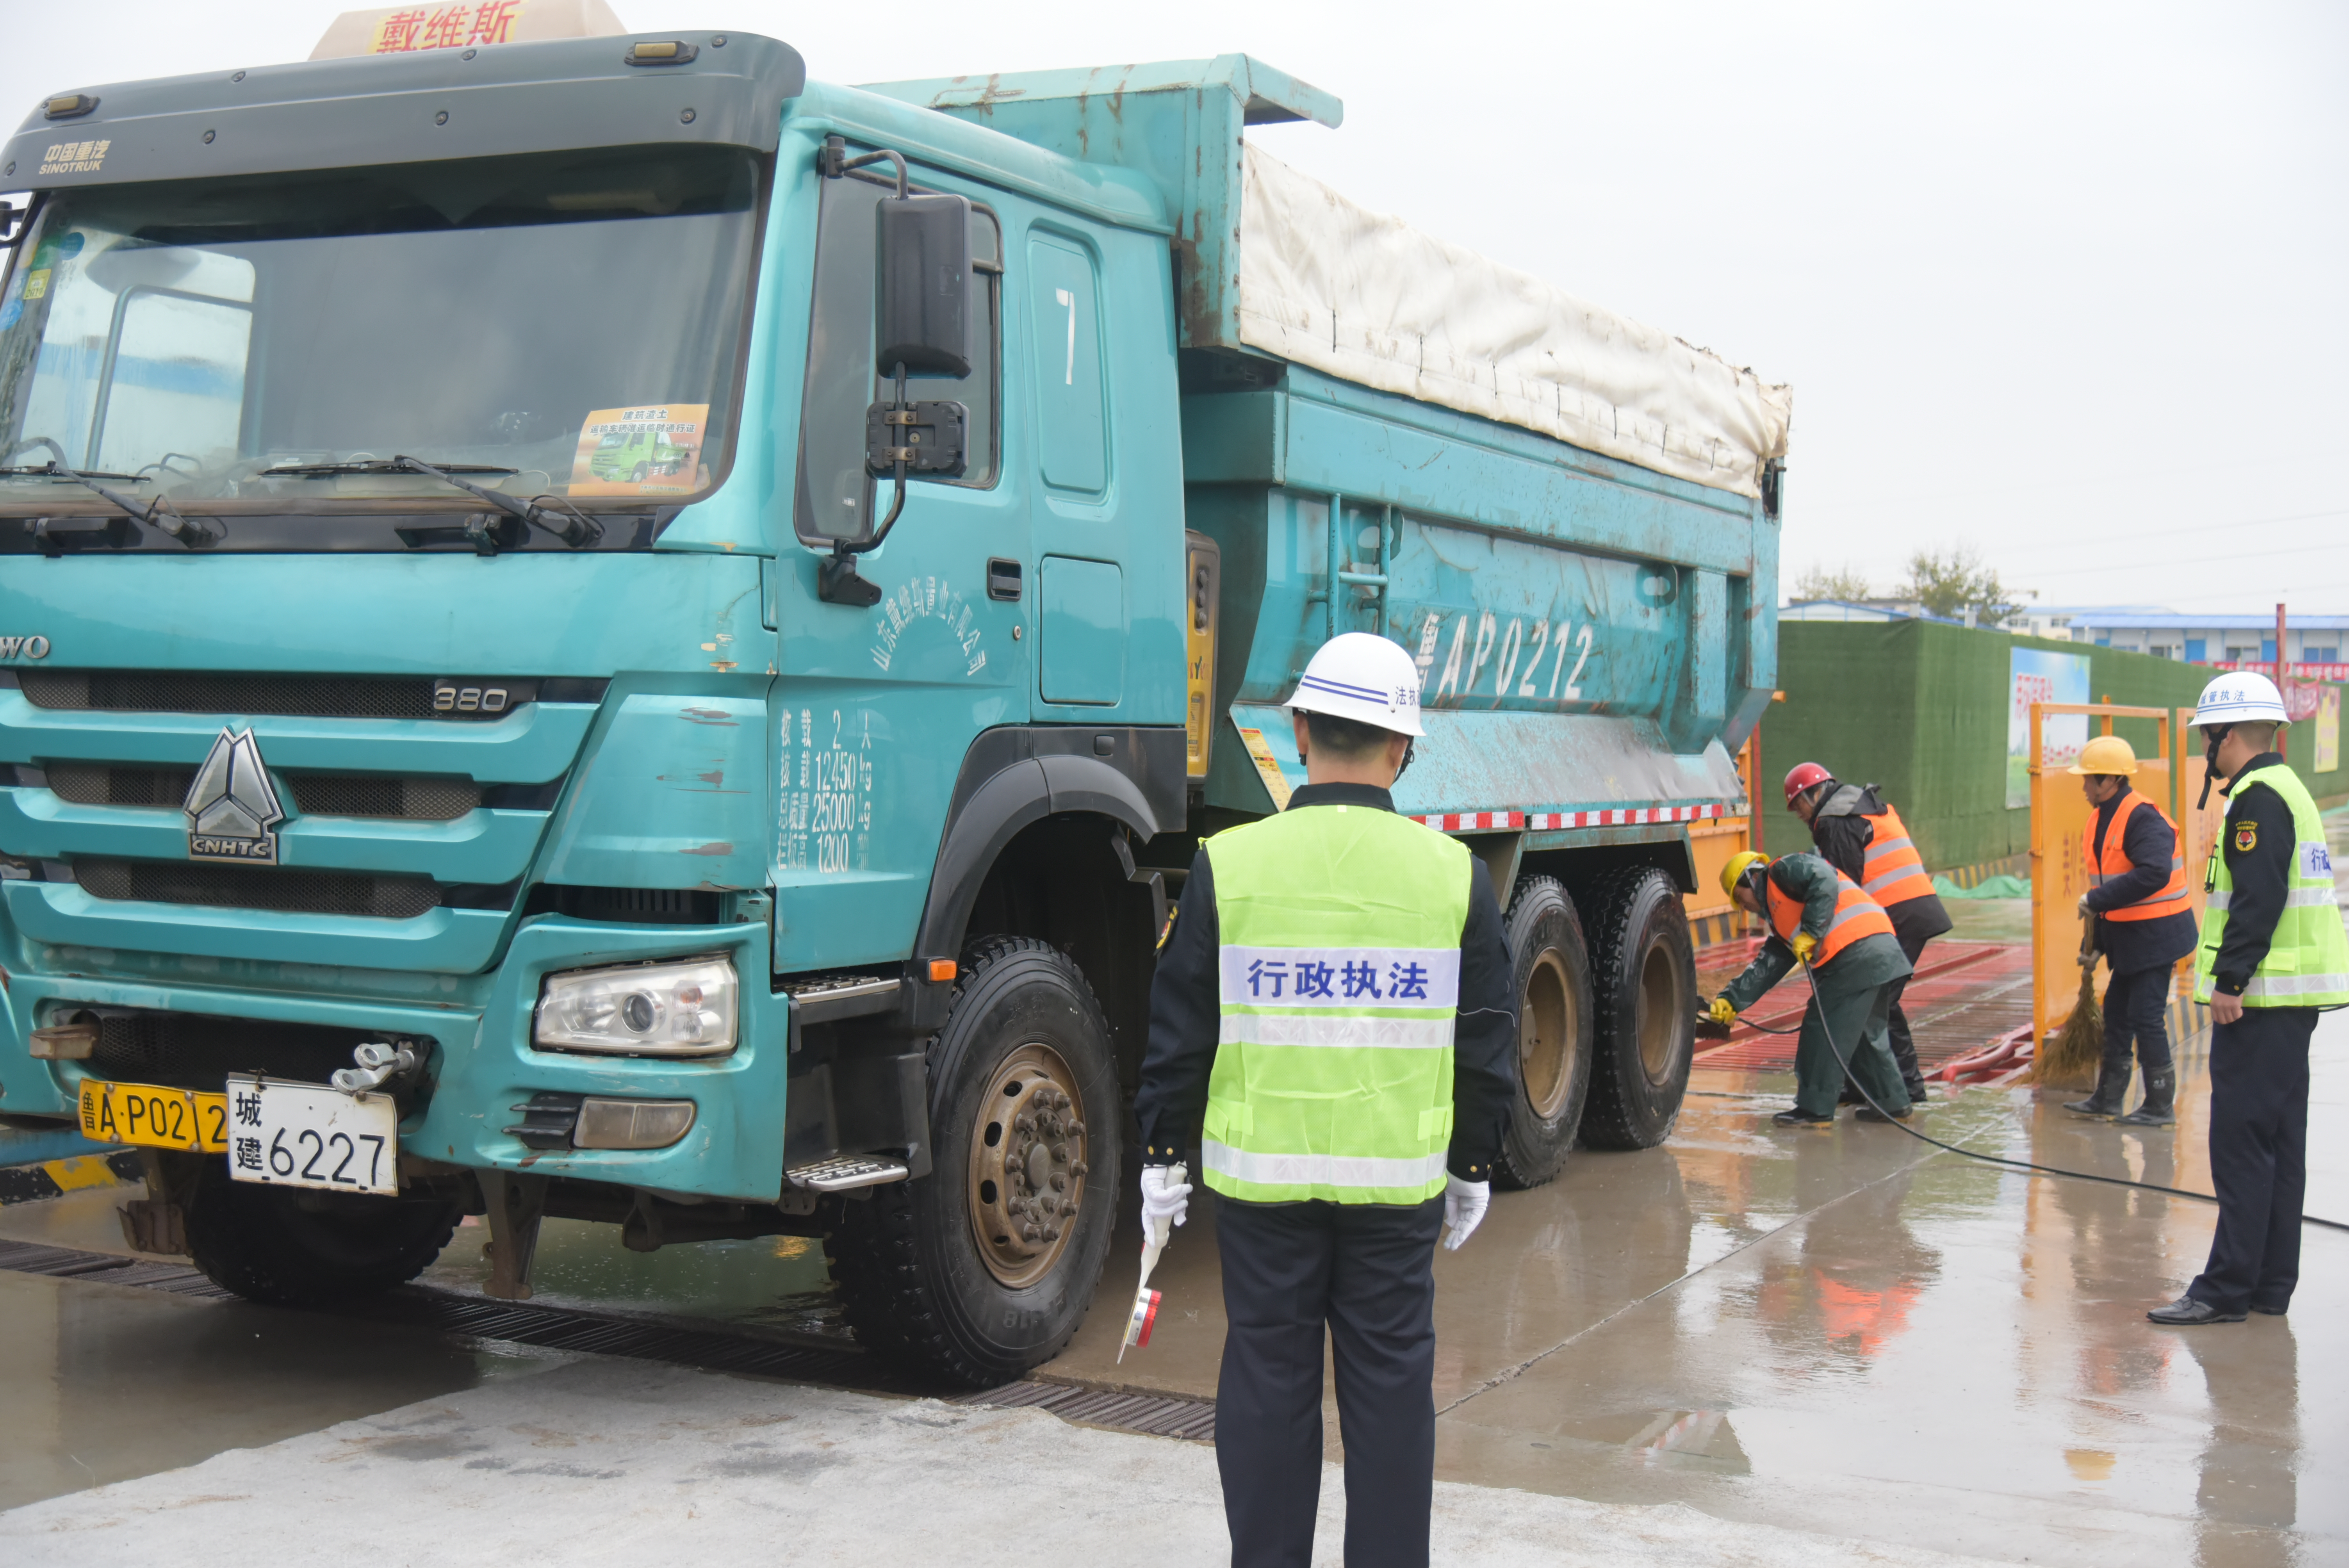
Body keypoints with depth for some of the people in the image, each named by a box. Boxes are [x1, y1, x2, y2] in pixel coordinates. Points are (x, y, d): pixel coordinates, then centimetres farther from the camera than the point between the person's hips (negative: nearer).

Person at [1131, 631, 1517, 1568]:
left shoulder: (1228, 865, -5)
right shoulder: (1454, 874, -1)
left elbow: (1180, 1027, -1)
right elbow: (1486, 1041, 5)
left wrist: (1162, 1153, 9)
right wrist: (1474, 1166, 16)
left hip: (1261, 1173, 0)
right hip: (1399, 1176, 1)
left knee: (1268, 1377, 9)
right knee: (1391, 1380, 10)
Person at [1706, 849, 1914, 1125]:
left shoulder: (1784, 871, 4)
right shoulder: (1781, 921, 30)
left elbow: (1824, 881, -14)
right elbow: (1766, 968, 28)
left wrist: (1810, 933, -14)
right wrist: (1731, 1001, 23)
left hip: (1857, 954, -10)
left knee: (1823, 1033, -3)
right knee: (1866, 1036, 21)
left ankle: (1815, 1110, 3)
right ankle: (1893, 1105, 28)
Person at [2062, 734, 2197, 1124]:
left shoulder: (2143, 818, -20)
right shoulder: (2102, 821, 10)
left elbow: (2154, 873, -33)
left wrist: (2097, 900, -28)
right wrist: (2096, 945, 16)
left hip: (2155, 933, -10)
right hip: (2128, 936, 10)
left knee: (2146, 1016, -6)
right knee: (2117, 1012, 14)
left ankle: (2160, 1106, 5)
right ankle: (2109, 1099, 23)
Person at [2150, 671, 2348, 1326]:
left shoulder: (2258, 798, -13)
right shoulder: (2287, 790, 19)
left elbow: (2258, 900, -22)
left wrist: (2229, 981, -22)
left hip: (2261, 1000, -10)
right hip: (2291, 999, 10)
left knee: (2241, 1142, -8)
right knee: (2278, 1142, 12)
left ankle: (2228, 1290, -6)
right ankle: (2271, 1285, 17)